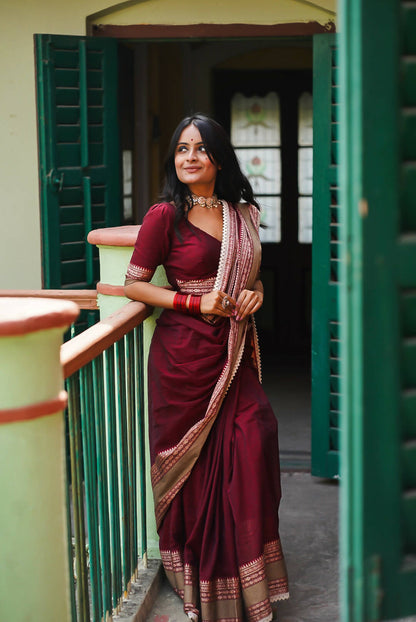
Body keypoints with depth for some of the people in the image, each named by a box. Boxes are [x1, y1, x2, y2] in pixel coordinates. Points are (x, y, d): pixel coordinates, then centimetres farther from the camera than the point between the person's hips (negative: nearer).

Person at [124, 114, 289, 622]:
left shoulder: (243, 214, 9)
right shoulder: (165, 216, -5)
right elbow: (134, 284, -3)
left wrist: (254, 293, -1)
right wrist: (195, 302, -13)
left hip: (234, 350, 4)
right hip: (185, 349, -4)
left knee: (255, 437, -10)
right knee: (194, 459, 1)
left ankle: (246, 570, 5)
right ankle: (199, 578, 18)